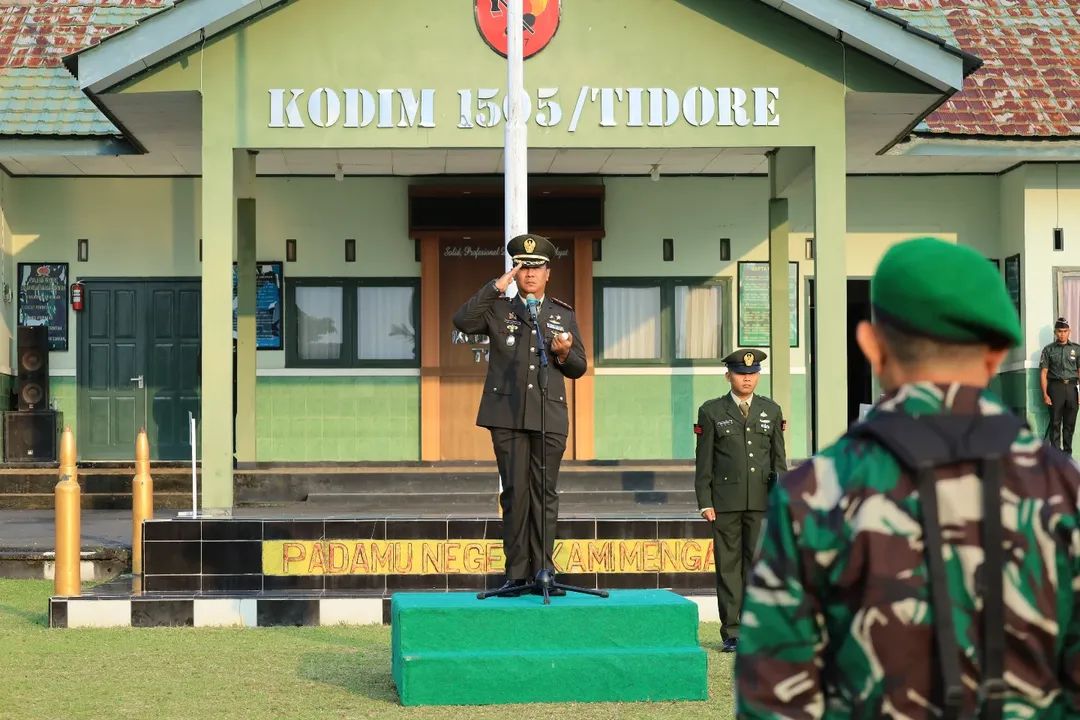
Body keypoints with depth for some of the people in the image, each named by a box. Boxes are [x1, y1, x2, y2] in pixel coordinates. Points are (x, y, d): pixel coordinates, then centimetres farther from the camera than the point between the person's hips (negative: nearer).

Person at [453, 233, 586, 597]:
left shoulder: (564, 315, 14)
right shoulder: (498, 309, 10)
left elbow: (579, 368, 14)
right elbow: (462, 321, -10)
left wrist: (565, 354, -9)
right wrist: (497, 286, -10)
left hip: (549, 418, 1)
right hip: (508, 416, -1)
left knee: (545, 494, 1)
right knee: (515, 493, -1)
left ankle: (543, 572, 5)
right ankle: (517, 573, 2)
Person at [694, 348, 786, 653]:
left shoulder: (771, 410, 12)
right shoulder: (711, 411, 5)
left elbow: (779, 458, 13)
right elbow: (704, 461, 3)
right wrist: (705, 502, -4)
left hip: (762, 501, 2)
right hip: (725, 502, -2)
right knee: (728, 565, 0)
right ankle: (732, 633, 3)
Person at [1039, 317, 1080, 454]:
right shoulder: (1049, 350, 6)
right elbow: (1043, 373, 3)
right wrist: (1045, 394, -5)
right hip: (1055, 387, -2)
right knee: (1055, 423, -1)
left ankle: (1068, 454, 12)